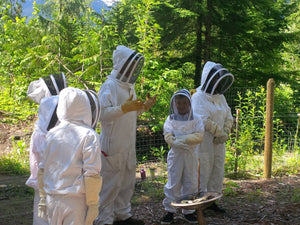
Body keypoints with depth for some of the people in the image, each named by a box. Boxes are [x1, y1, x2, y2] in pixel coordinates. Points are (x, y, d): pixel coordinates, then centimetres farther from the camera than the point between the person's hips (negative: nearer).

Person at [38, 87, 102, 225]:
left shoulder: (52, 134, 5)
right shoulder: (89, 136, -11)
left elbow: (42, 171, 9)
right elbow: (91, 174, -14)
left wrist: (43, 198, 17)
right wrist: (93, 204, -8)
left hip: (52, 198, 5)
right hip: (75, 202, -5)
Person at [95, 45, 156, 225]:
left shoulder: (129, 87, 15)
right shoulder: (109, 86, -14)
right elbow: (101, 113, -23)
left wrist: (145, 107, 7)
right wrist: (124, 108, -32)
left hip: (128, 145, 9)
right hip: (113, 145, -9)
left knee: (127, 181, 18)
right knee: (111, 183, -3)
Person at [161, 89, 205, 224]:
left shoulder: (196, 119, 3)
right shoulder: (171, 119, 2)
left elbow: (199, 136, -9)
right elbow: (168, 137, -9)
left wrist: (181, 139, -18)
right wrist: (182, 145, -22)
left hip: (191, 155, 1)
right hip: (175, 155, -1)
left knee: (191, 183, 6)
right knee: (173, 183, 1)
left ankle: (188, 212, 17)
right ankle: (170, 211, 11)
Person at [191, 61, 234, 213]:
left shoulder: (220, 97, 14)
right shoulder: (199, 97, -10)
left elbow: (229, 117, 13)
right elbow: (204, 120, -20)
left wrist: (225, 133, -4)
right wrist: (221, 132, -14)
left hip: (218, 142, 8)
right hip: (203, 142, -8)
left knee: (218, 172, 11)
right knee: (202, 172, -4)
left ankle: (212, 201, 22)